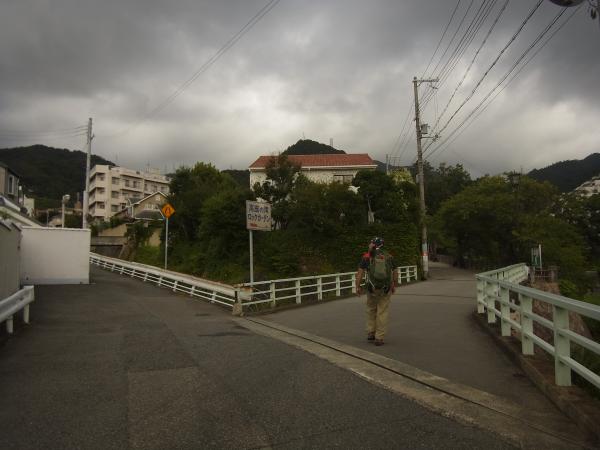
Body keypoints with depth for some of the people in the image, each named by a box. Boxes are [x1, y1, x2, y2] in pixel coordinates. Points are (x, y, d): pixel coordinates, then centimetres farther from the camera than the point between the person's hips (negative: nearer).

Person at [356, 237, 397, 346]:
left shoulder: (367, 256, -3)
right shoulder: (389, 256, 4)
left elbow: (360, 272, -7)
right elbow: (395, 273, 9)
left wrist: (358, 287, 0)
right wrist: (394, 286, 22)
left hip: (372, 288, 0)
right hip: (386, 289, 1)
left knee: (371, 310, 21)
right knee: (382, 313, 6)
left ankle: (371, 333, 20)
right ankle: (379, 338, 5)